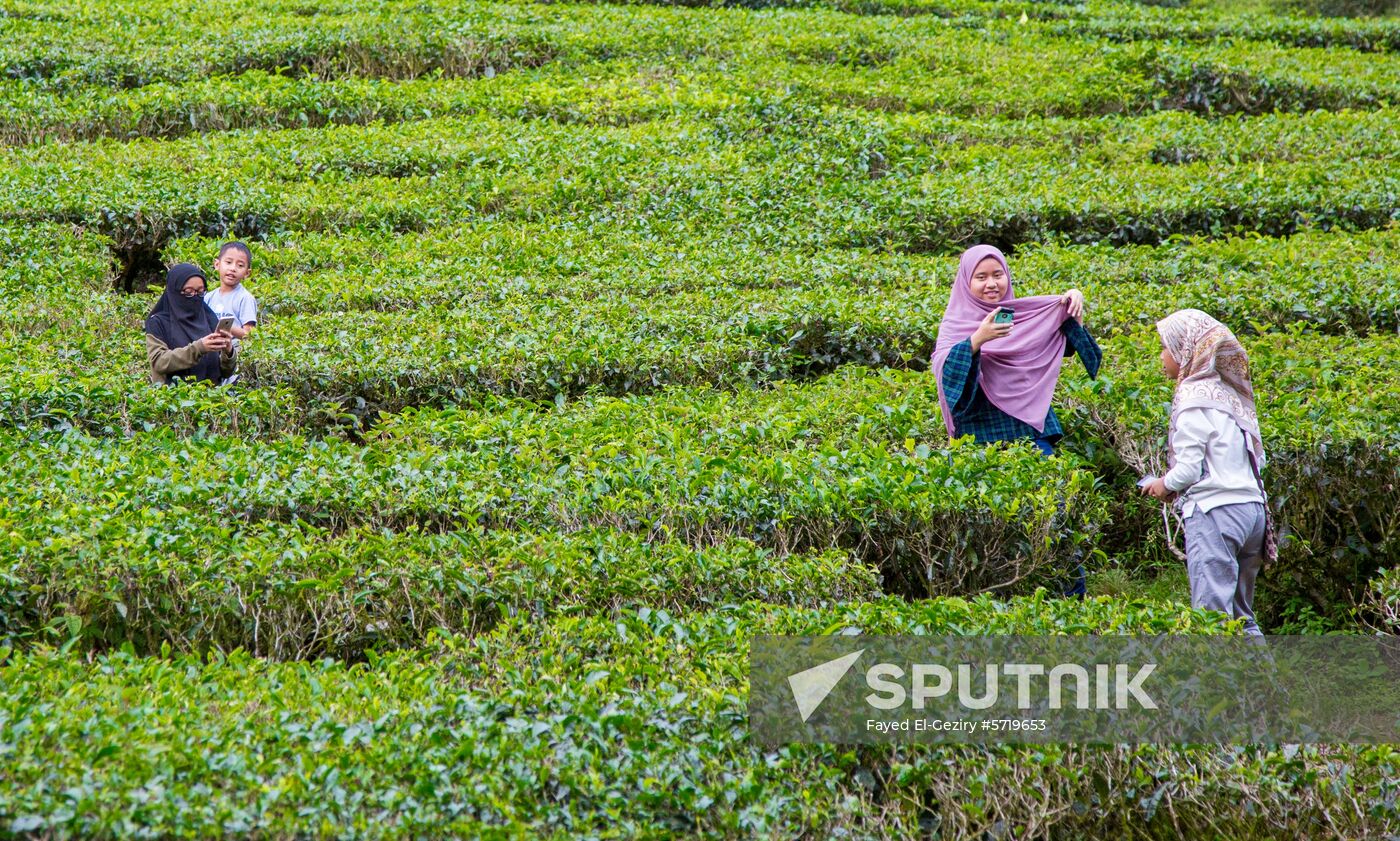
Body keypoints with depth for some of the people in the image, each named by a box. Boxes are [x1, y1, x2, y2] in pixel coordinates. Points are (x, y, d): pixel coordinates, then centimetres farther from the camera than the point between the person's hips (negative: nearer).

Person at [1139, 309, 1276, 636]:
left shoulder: (1193, 396, -9)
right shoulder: (1229, 392, 16)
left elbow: (1188, 468, -13)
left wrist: (1164, 485, 8)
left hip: (1213, 511, -9)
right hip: (1252, 507, 9)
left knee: (1213, 615, -9)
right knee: (1240, 615, 14)